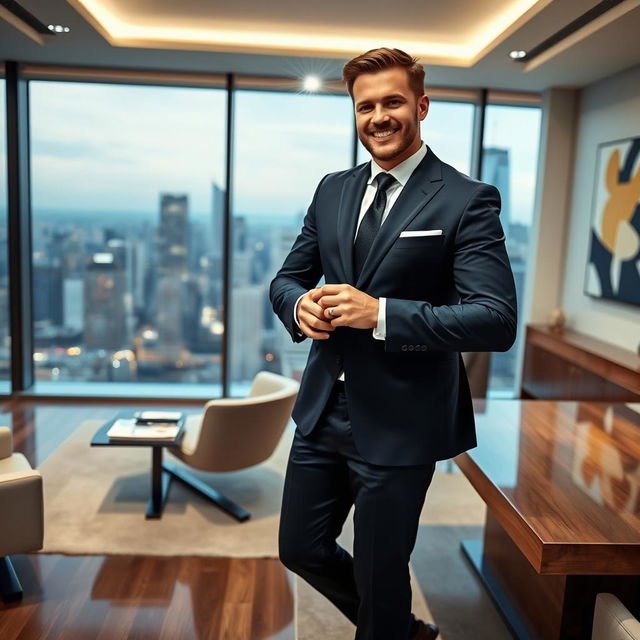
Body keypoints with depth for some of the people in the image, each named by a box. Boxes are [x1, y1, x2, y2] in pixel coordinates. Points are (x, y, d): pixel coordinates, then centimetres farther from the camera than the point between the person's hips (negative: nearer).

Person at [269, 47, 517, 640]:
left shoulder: (467, 201, -11)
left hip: (398, 424, -6)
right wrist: (300, 305, -12)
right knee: (300, 549, 20)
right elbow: (286, 278, 12)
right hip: (322, 410, 7)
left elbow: (497, 319, -18)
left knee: (379, 575, 12)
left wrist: (380, 313, -27)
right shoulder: (333, 190, 8)